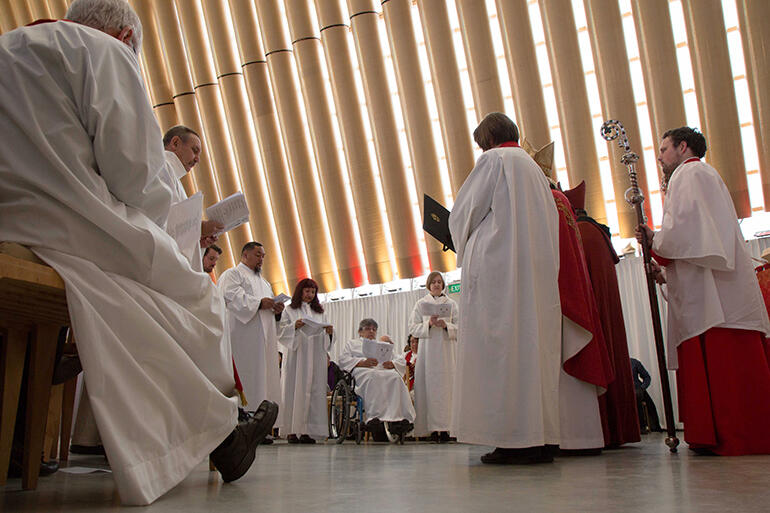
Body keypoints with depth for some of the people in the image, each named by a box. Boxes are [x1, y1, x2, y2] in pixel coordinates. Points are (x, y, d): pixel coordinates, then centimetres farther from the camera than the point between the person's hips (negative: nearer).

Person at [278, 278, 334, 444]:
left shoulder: (319, 312, 20)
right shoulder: (290, 310, 11)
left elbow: (324, 337, 18)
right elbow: (282, 331, 2)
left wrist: (329, 332, -3)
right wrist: (294, 326, -15)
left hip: (315, 356, 3)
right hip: (295, 355, -3)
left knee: (313, 390, -4)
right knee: (294, 390, -8)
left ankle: (307, 430, -4)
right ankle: (292, 430, -6)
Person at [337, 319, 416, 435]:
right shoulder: (352, 343, 30)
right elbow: (343, 360, 8)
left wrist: (392, 364, -3)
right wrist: (363, 362, -9)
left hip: (384, 370, 3)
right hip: (361, 372, -3)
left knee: (395, 377, -34)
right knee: (373, 376, -41)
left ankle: (396, 418, -48)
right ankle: (374, 416, -50)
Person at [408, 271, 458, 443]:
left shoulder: (451, 304, 15)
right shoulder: (421, 304, 14)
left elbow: (460, 328, 10)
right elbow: (413, 328, 7)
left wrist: (446, 325, -9)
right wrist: (428, 324, -10)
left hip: (447, 348, 1)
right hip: (428, 348, 0)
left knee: (446, 386, -8)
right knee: (429, 386, -8)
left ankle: (444, 426, -9)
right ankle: (432, 428, -6)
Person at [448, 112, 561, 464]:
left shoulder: (493, 160, 2)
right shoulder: (534, 167, 24)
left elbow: (464, 212, -1)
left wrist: (466, 247, 18)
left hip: (497, 264, -8)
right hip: (539, 269, 8)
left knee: (500, 346, -8)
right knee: (534, 345, 5)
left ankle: (514, 439, -11)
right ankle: (539, 440, 5)